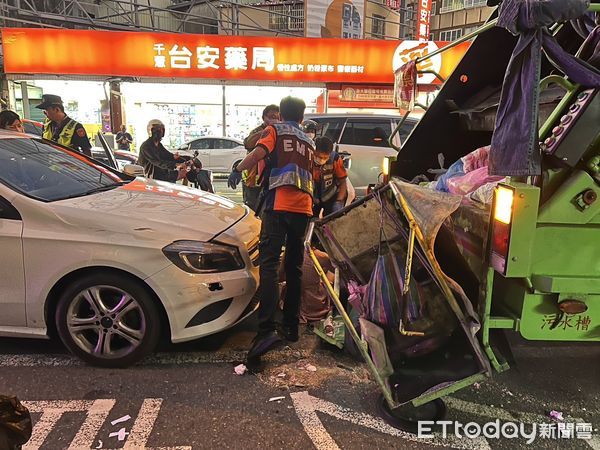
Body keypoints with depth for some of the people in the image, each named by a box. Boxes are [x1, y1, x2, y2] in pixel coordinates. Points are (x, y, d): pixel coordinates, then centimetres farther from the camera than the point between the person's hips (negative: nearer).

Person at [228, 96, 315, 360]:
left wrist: (238, 170, -6)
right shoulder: (309, 142, 26)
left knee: (269, 265, -11)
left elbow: (259, 152, -10)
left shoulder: (275, 130, 10)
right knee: (294, 268, 12)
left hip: (278, 205, -5)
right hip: (304, 208, 5)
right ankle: (291, 327, 18)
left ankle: (267, 330, -23)